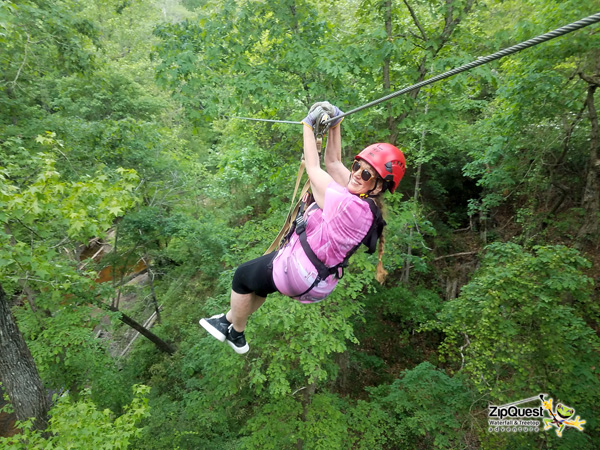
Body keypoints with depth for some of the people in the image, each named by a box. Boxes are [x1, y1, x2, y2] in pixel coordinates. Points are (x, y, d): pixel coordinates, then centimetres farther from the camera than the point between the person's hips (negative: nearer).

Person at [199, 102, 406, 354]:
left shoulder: (349, 205, -33)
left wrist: (309, 124, -10)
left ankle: (236, 336, 38)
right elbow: (333, 162, 5)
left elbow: (313, 169, -21)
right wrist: (335, 124, -1)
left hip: (299, 276, -9)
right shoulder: (358, 195, -6)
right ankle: (229, 320, 53)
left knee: (243, 275, 15)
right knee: (257, 279, 31)